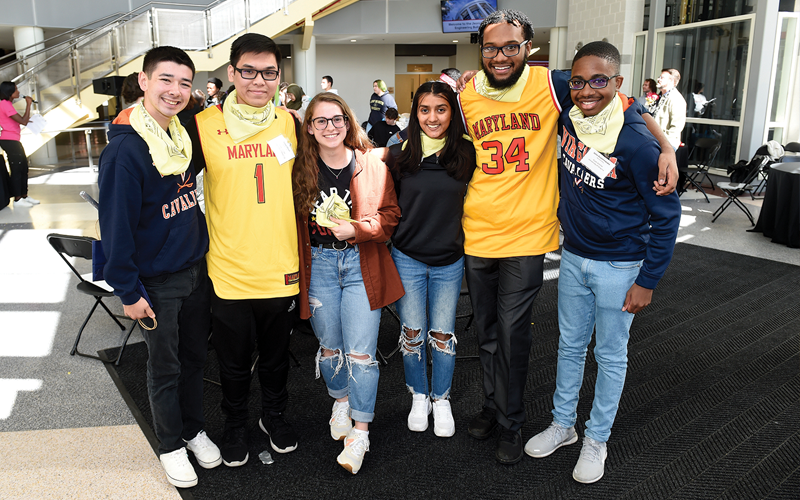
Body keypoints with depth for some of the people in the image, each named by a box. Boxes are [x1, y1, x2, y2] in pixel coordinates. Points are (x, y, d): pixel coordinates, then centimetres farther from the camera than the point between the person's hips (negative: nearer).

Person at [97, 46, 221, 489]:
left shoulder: (185, 135, 2)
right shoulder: (124, 149, -19)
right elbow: (116, 225, -17)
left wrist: (200, 251, 14)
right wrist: (128, 290, -14)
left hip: (195, 270, 6)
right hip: (156, 281, -6)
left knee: (194, 356, 19)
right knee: (165, 368, 11)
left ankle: (194, 430, 39)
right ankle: (171, 446, 31)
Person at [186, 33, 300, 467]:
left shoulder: (290, 124, 1)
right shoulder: (205, 126, -7)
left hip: (282, 269, 2)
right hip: (229, 272, -2)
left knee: (275, 356, 20)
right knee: (234, 361, 15)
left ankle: (274, 415, 44)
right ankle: (235, 425, 40)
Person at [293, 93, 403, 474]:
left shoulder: (372, 166, -3)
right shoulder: (301, 170, 1)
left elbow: (389, 214, -1)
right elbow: (293, 222, 9)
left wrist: (356, 229, -15)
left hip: (361, 264, -2)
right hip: (318, 265, 2)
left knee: (360, 351, -4)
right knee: (329, 345, 15)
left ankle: (360, 430, 10)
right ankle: (340, 401, 42)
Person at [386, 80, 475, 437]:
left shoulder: (466, 154, -6)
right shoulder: (400, 154, -5)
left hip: (449, 260, 0)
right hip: (407, 257, 0)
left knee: (442, 335, 9)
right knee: (412, 333, 10)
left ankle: (442, 400, 31)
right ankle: (418, 397, 32)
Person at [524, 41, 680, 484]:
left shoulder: (636, 142, -23)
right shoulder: (567, 118, -7)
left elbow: (667, 214, -14)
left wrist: (647, 281, -13)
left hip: (619, 266, -5)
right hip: (573, 256, 5)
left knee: (610, 354, 11)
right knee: (570, 344, 18)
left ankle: (597, 439, 29)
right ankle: (563, 425, 36)